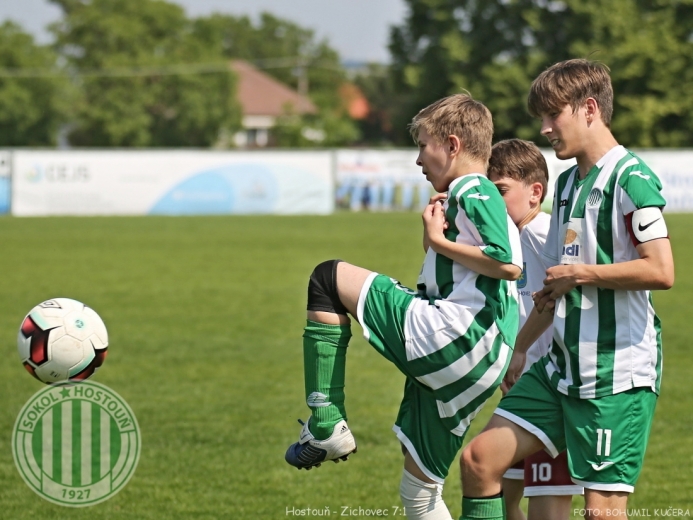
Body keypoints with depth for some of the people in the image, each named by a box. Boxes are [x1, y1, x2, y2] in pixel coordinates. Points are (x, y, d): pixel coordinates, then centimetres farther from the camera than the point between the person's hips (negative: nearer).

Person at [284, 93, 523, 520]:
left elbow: (509, 263, -20)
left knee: (329, 280, -3)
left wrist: (439, 242, -10)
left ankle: (325, 425, -8)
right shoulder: (483, 198, 27)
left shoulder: (473, 192, -4)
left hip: (445, 336, -10)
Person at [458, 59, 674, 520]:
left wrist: (581, 273, -13)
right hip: (562, 367, 9)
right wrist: (520, 348, 28)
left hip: (618, 373, -9)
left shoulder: (630, 179, -11)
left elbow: (661, 270, -22)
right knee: (481, 457, 2)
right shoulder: (569, 182, 16)